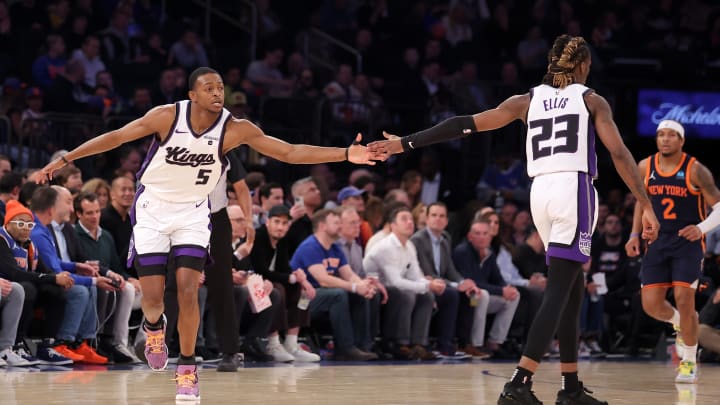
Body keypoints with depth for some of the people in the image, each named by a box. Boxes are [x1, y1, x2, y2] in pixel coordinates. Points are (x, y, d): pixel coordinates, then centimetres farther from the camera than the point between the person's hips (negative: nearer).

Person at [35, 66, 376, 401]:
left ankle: (187, 369, 4)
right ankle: (154, 327, 32)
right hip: (152, 209, -1)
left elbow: (290, 152, -16)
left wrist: (345, 154, -25)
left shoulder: (234, 129, -17)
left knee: (188, 292, -13)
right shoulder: (167, 116, -20)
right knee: (152, 297, -5)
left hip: (193, 213, 1)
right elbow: (116, 137, -14)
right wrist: (63, 160, -15)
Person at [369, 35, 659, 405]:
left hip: (541, 192, 5)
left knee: (571, 288, 16)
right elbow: (619, 154, -3)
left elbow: (467, 124, 9)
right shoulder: (592, 100, 7)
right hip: (574, 189, -5)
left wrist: (404, 143, 10)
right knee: (558, 291, -9)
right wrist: (646, 207, -4)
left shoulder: (528, 100, 15)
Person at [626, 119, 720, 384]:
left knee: (684, 300, -13)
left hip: (688, 243, -4)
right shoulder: (645, 168, 2)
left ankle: (689, 362, 4)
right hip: (657, 243, 4)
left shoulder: (695, 170, -10)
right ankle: (679, 323, 30)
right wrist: (634, 235, 8)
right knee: (651, 305, -5)